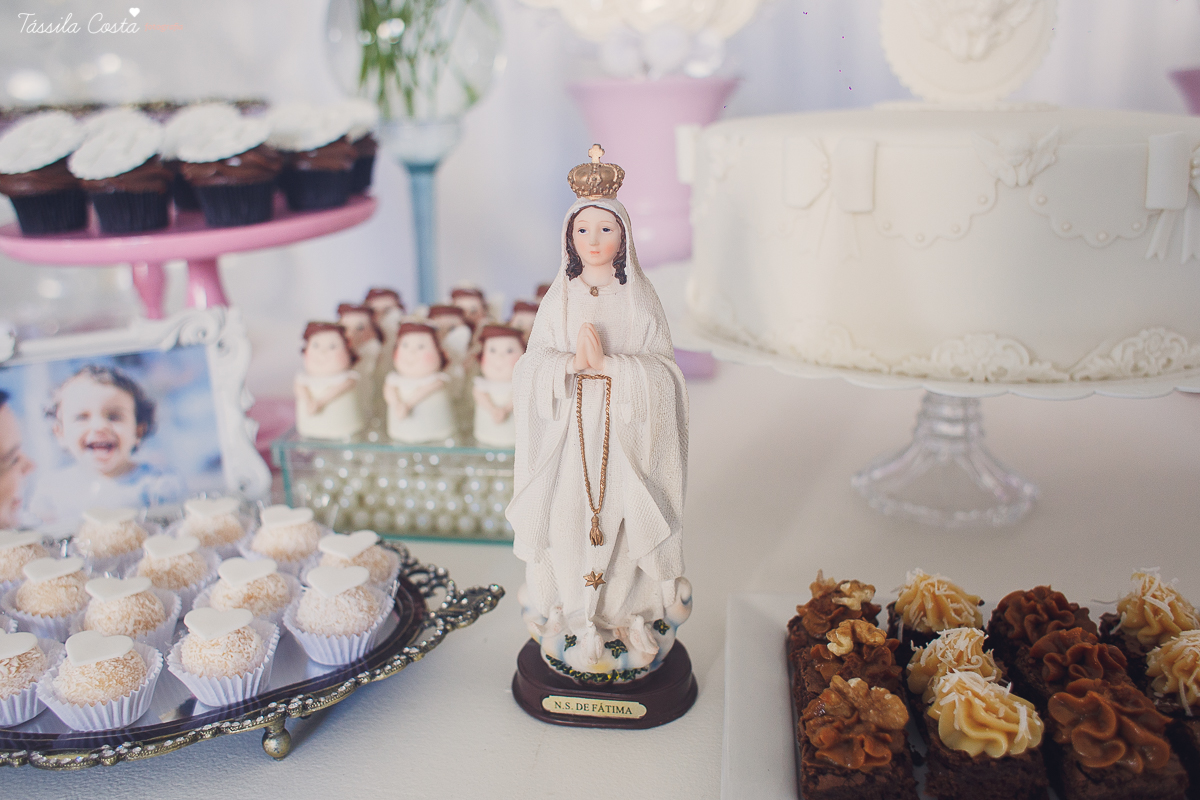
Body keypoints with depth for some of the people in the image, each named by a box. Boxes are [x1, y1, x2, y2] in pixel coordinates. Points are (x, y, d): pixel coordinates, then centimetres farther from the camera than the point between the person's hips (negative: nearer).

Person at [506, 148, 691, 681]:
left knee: (623, 526, 0)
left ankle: (631, 622, 18)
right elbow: (531, 368, -1)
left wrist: (607, 364, -19)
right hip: (569, 433, 1)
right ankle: (573, 626, 18)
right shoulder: (557, 300, 5)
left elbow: (661, 372, -6)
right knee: (569, 525, 1)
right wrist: (572, 361, -19)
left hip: (626, 435, -1)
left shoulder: (641, 301, 0)